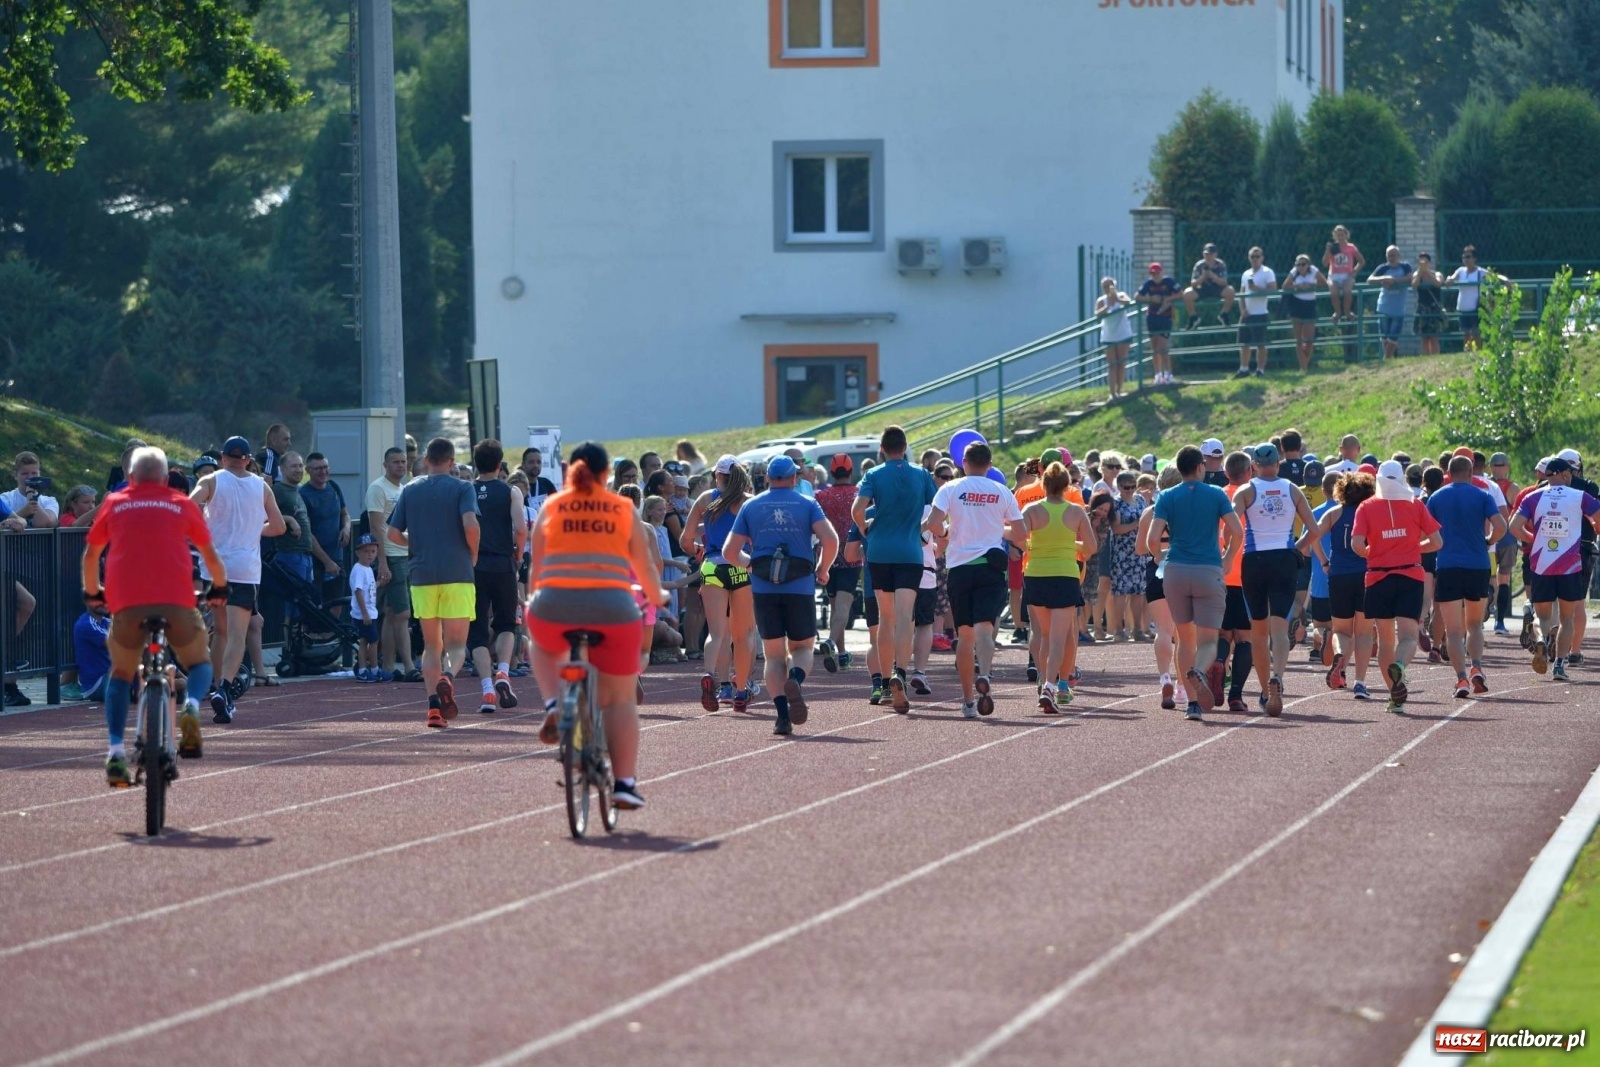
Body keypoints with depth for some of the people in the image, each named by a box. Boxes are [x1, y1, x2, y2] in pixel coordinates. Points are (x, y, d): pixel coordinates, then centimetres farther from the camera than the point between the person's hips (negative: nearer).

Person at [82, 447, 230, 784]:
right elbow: (210, 554, 25)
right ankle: (191, 705, -13)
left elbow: (91, 554, 28)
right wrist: (220, 588, 43)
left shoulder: (114, 504, 20)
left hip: (126, 603, 1)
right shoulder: (182, 504, 18)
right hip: (177, 601, -1)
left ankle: (114, 749, 2)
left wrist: (92, 592, 45)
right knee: (199, 663, 21)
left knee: (121, 674, 20)